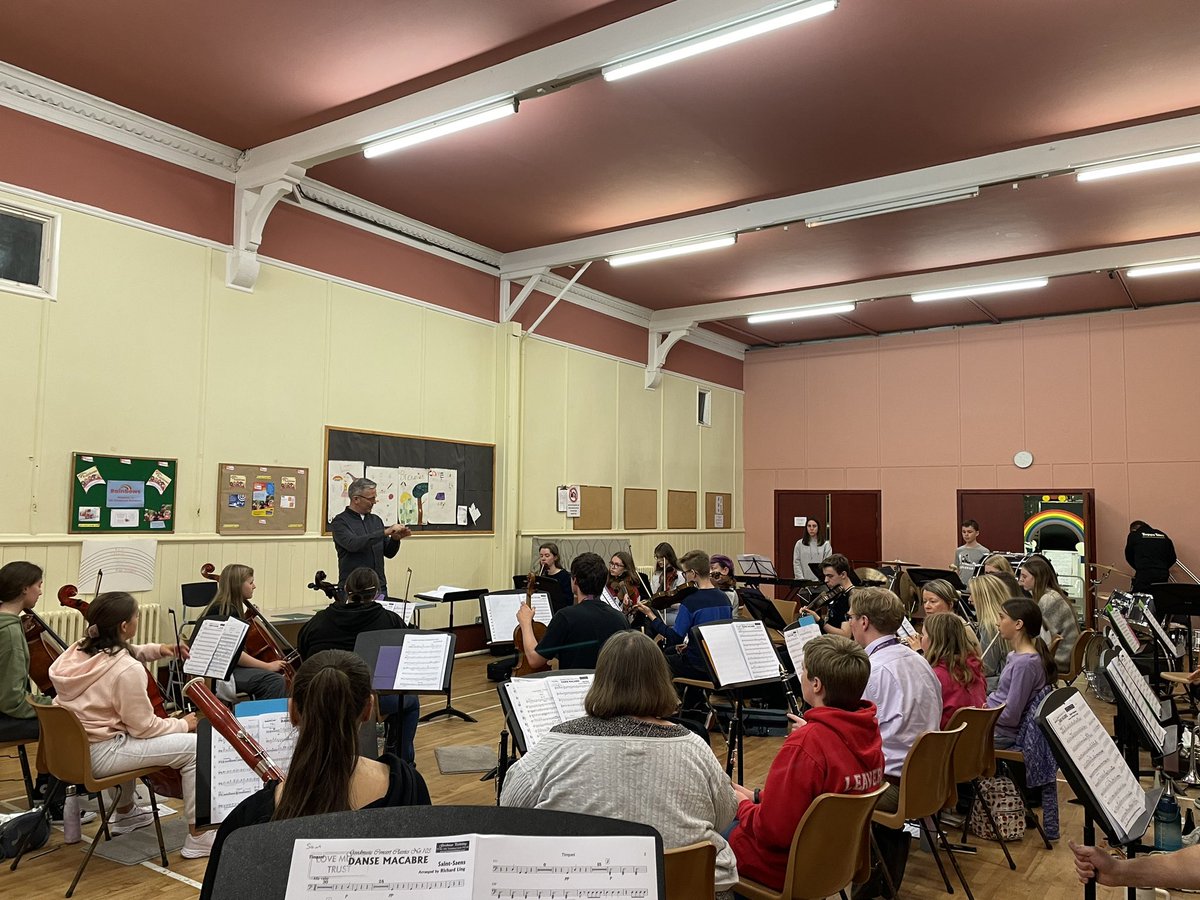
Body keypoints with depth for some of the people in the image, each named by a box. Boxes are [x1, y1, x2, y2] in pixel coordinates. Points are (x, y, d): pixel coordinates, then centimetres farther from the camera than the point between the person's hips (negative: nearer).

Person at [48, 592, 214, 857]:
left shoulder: (78, 651, 2)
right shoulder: (127, 670, -24)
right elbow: (145, 727, -18)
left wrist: (157, 650, 9)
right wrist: (183, 724, -2)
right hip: (98, 756, -9)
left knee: (129, 738, 39)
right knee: (194, 747, -9)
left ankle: (124, 813, 49)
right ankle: (198, 837, -2)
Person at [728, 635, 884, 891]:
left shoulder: (805, 745, -32)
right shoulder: (868, 731, -7)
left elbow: (772, 830, -27)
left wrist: (743, 804, -7)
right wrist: (758, 797, 8)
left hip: (788, 868, -8)